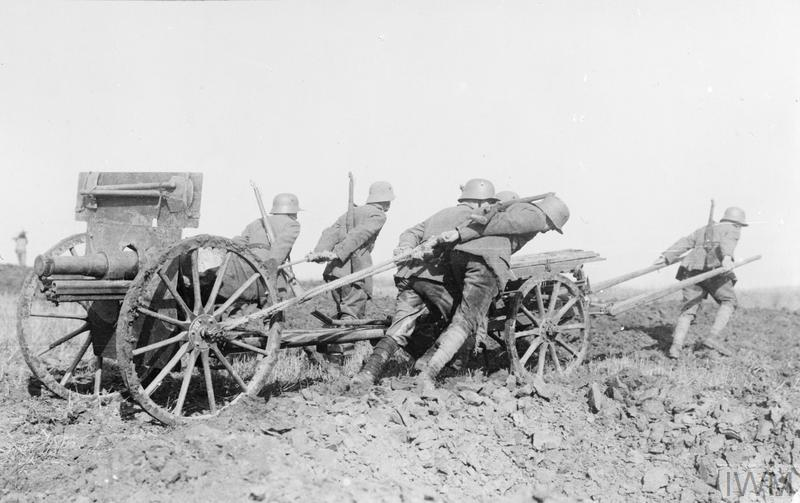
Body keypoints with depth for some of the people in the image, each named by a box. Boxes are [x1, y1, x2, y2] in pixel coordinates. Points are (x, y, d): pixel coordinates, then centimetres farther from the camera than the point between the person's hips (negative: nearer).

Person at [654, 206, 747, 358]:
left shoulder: (703, 230, 35)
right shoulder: (732, 230, 18)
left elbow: (684, 243, 20)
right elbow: (727, 242, -7)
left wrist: (666, 257, 11)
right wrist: (727, 257, -25)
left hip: (691, 270, 5)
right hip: (714, 269, -5)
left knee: (689, 310, 4)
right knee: (728, 302, 13)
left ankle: (676, 346, -16)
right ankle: (712, 336, -5)